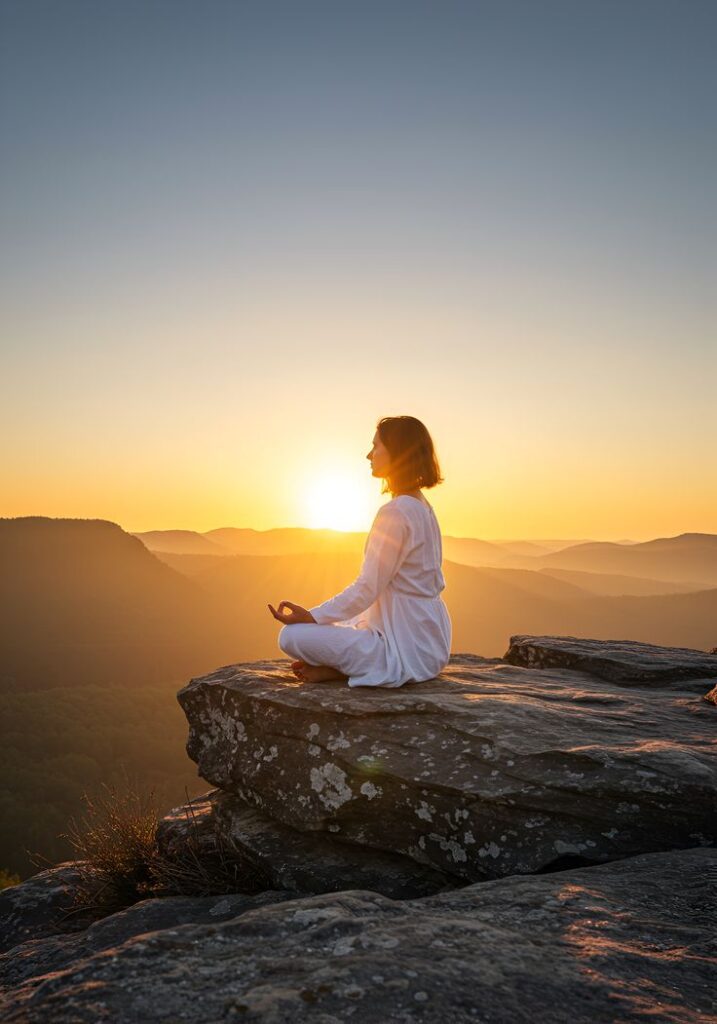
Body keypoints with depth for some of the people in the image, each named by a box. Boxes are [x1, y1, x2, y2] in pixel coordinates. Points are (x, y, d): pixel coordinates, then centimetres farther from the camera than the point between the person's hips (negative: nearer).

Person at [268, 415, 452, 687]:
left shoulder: (395, 512, -19)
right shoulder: (423, 507, 11)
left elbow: (367, 589, -19)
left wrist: (310, 616, -14)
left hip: (408, 650, -10)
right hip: (429, 642, 10)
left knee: (291, 636, -13)